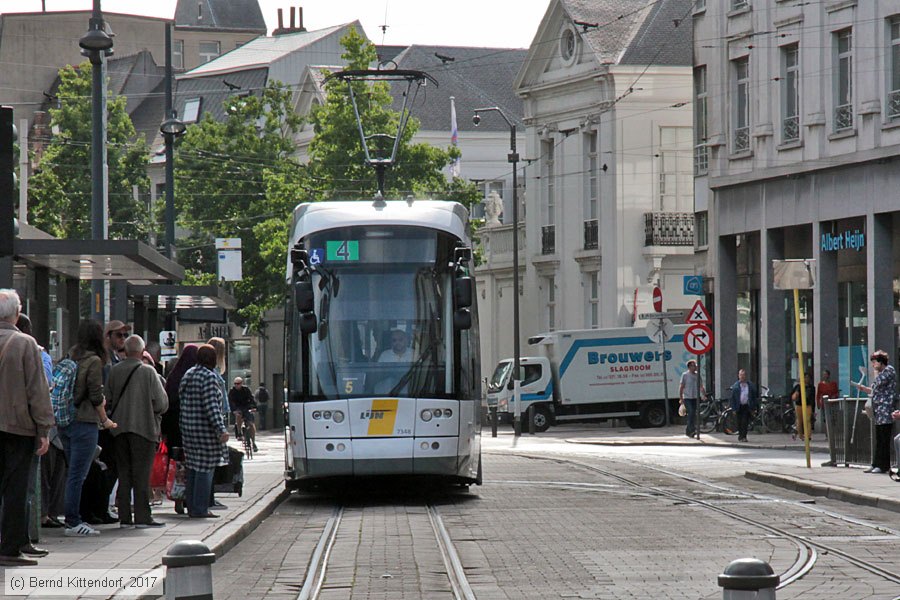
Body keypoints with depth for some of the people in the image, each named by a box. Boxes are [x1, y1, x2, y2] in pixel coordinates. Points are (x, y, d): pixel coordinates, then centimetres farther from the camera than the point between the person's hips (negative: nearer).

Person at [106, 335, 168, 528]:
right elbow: (161, 403, -9)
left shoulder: (114, 371, 1)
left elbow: (108, 399, 4)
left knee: (124, 472, 10)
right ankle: (142, 517, -3)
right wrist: (154, 413, 10)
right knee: (141, 474, -1)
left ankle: (124, 516, 10)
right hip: (144, 428, -4)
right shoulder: (148, 372, -9)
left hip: (119, 428, 4)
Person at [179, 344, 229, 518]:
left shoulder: (188, 375, 12)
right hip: (204, 429, -9)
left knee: (193, 468, 14)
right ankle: (200, 509, -6)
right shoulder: (208, 376, -14)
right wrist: (221, 429, -21)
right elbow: (210, 406, -21)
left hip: (188, 427, 9)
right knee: (205, 468, -5)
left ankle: (192, 507, 16)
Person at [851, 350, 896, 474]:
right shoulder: (881, 373, 22)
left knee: (884, 439, -9)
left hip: (886, 410, -10)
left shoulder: (889, 370, -5)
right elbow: (874, 391, 25)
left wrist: (876, 371, -1)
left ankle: (883, 466, -9)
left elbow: (878, 384, -18)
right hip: (879, 412, 10)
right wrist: (860, 387, 15)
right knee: (879, 440, 9)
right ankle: (877, 465, 11)